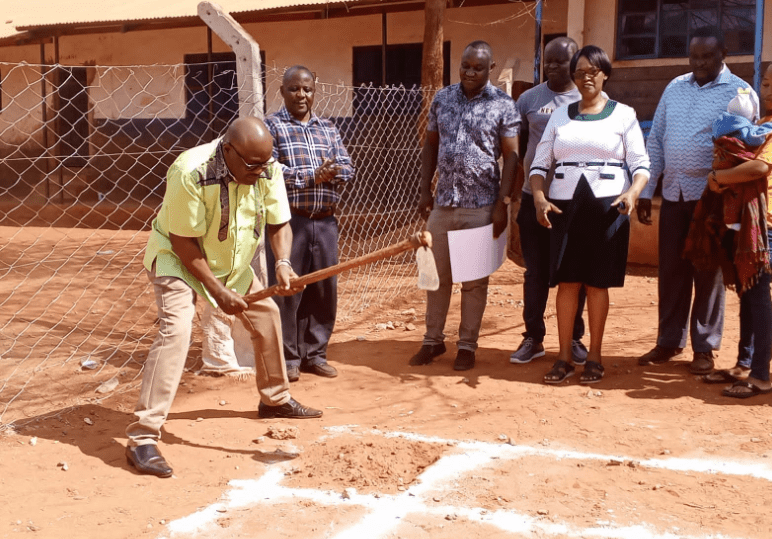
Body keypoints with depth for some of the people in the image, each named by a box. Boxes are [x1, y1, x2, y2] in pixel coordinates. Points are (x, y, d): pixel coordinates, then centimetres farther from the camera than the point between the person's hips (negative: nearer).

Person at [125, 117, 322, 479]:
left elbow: (279, 224, -6)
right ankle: (142, 437, -24)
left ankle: (275, 398, 39)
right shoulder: (191, 173, -32)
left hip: (232, 263, 7)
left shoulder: (267, 170, -15)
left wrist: (283, 263, -25)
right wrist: (217, 290, -29)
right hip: (177, 259, -7)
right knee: (176, 329, -26)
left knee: (266, 314, 15)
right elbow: (183, 243, -27)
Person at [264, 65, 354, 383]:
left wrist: (330, 173, -15)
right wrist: (313, 176, -14)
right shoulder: (272, 126, 1)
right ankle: (287, 358, 10)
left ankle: (315, 354, 20)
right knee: (285, 288, -1)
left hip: (325, 221, 5)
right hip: (287, 219, -4)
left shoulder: (328, 129, 16)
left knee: (324, 289, 8)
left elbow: (347, 168, 8)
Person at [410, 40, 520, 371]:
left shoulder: (503, 105, -4)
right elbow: (430, 146, 13)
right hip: (442, 202, 4)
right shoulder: (442, 99, 8)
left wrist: (502, 203, -11)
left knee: (474, 279, 5)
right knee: (438, 275, 11)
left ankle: (467, 346, 16)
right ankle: (433, 340, 23)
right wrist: (425, 191, 7)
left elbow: (511, 156, -5)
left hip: (481, 205, -3)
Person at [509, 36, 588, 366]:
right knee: (536, 272, 7)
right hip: (535, 199, 1)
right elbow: (517, 145, 10)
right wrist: (521, 180, 3)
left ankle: (574, 338, 19)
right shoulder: (529, 99, 4)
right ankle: (533, 337, 17)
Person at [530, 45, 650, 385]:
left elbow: (640, 164, 0)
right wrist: (539, 197, -8)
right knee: (566, 280, 2)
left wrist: (632, 193, -20)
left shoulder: (623, 114, 5)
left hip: (607, 205, -2)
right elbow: (540, 163, 9)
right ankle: (564, 357, 10)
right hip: (564, 205, 2)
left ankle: (594, 357, 12)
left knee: (597, 282, 2)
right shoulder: (560, 116, 12)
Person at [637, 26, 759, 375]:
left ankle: (704, 348, 15)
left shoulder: (739, 92, -4)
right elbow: (655, 140, 11)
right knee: (671, 270, 9)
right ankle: (669, 342, 20)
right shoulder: (675, 88, 11)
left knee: (707, 273, 4)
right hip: (673, 194, 4)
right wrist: (645, 190, 7)